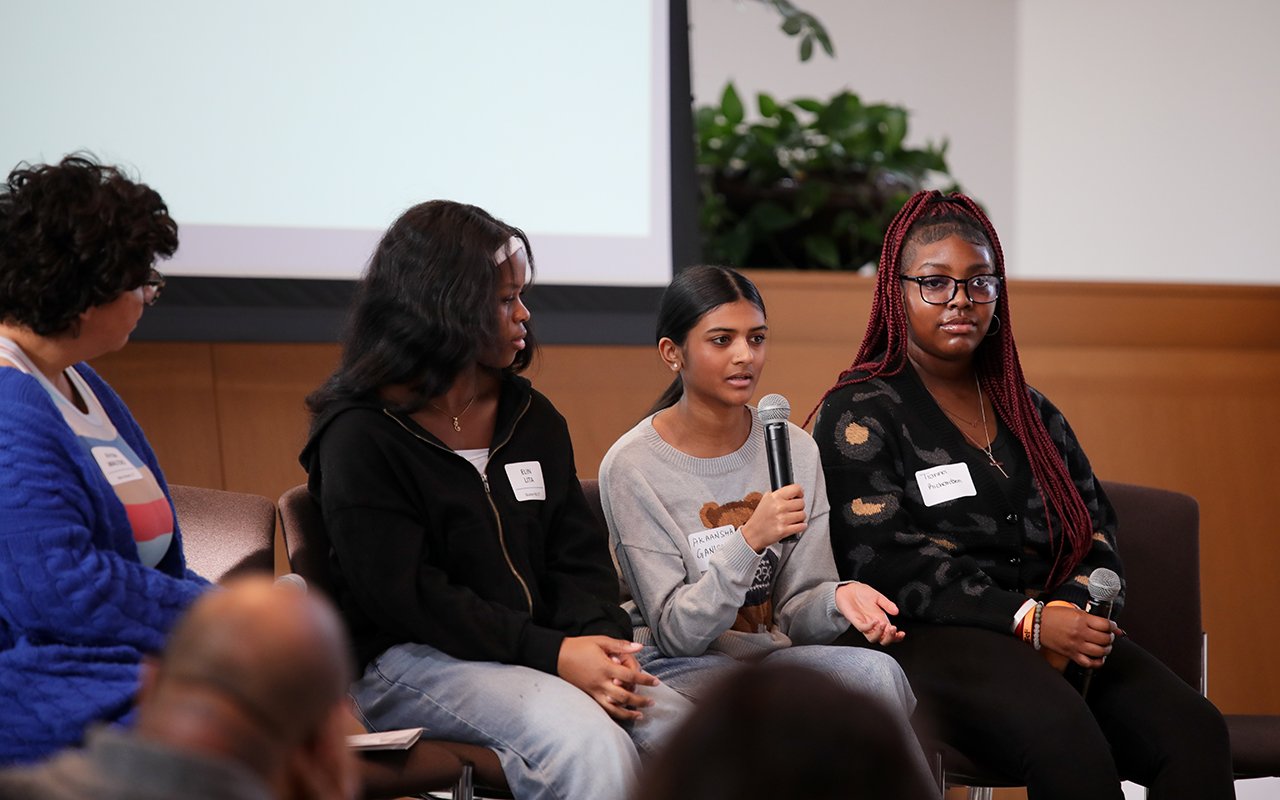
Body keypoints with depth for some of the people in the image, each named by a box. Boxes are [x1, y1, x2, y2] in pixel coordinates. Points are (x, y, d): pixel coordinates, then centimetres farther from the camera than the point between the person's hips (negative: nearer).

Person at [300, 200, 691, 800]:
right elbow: (404, 597, -13)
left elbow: (578, 554, 13)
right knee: (589, 744, -33)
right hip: (408, 661, -6)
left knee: (677, 723, -23)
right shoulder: (361, 436, -5)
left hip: (543, 649, 6)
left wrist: (601, 638, -11)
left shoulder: (532, 419, 16)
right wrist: (551, 654, -20)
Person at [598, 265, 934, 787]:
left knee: (878, 672, -29)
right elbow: (676, 634, -12)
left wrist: (836, 599, -20)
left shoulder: (794, 450, 5)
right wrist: (749, 540, -25)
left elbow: (795, 616, 4)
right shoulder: (631, 466, -9)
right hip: (680, 668, -5)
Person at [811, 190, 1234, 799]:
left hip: (1056, 630, 6)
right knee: (1071, 746, -36)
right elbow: (888, 564, -7)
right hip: (933, 642, -6)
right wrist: (1029, 622, -17)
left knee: (1195, 731, -24)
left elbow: (1095, 532, 16)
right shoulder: (860, 413, 5)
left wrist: (1077, 610, -8)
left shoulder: (1029, 412, 24)